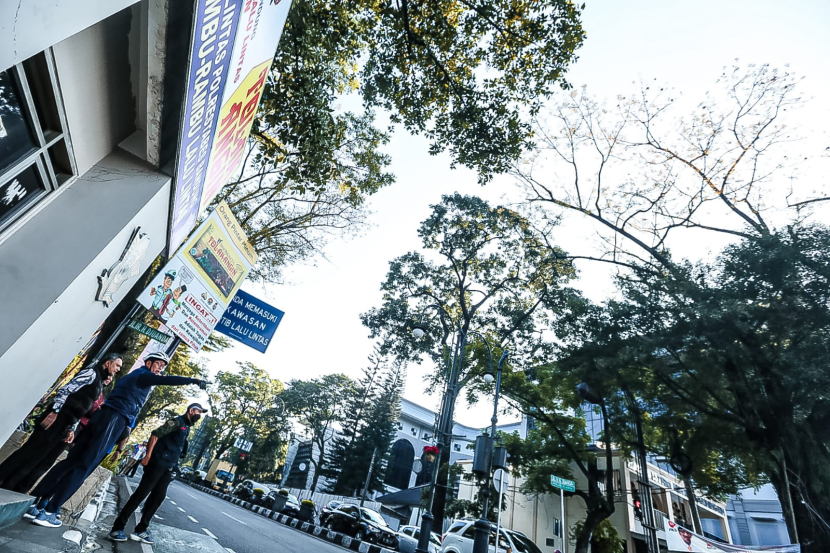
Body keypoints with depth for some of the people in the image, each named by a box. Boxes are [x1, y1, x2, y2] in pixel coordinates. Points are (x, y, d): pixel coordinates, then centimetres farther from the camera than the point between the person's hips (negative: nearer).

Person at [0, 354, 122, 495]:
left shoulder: (99, 384, 20)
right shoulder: (92, 372, -6)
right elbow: (67, 389, -17)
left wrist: (72, 429, 12)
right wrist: (54, 411, -25)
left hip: (66, 425, 9)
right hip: (57, 418, -9)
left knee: (43, 462, 8)